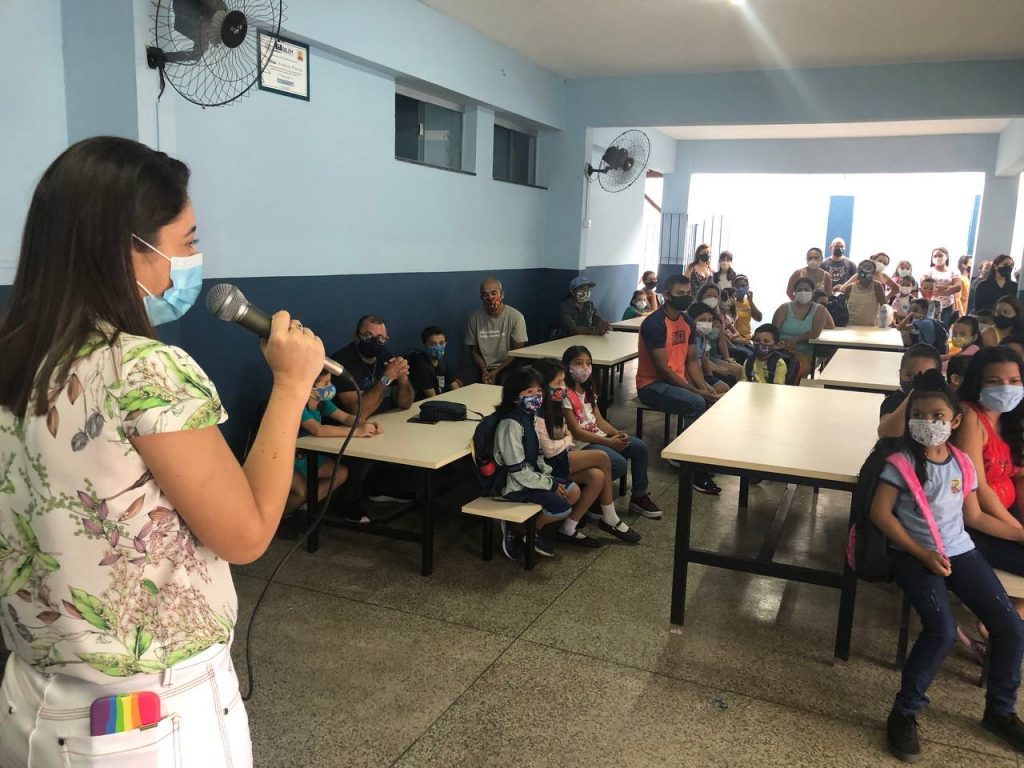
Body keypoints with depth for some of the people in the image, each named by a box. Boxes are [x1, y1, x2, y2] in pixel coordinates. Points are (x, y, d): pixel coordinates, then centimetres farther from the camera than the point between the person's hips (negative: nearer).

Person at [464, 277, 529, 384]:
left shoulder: (516, 317, -5)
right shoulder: (475, 318, 5)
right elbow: (474, 351, 9)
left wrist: (496, 372, -13)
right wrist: (484, 371, -9)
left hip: (506, 367, -3)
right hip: (482, 368, 4)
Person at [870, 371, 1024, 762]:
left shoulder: (963, 463, 4)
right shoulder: (902, 462, -11)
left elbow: (974, 517, 10)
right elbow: (880, 513, -13)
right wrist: (923, 554, -16)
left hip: (960, 550, 6)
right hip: (914, 554, -5)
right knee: (942, 630, -24)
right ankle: (904, 712, -6)